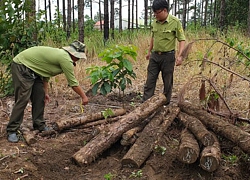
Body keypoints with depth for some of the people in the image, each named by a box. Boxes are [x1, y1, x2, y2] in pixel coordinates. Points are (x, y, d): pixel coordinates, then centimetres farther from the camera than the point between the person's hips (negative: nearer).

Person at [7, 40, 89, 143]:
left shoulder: (59, 54, 10)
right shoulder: (65, 59, -19)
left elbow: (45, 73, 16)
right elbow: (73, 83, -14)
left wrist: (45, 92, 18)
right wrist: (83, 97, -3)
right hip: (21, 67, -10)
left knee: (40, 97, 9)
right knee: (23, 99, -12)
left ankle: (39, 125, 18)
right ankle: (12, 131, -5)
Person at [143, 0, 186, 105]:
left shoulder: (175, 22, -11)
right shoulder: (155, 22, 4)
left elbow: (182, 40, -10)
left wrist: (179, 55, -21)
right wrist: (149, 51, 22)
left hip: (168, 56, -5)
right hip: (154, 56, 5)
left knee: (167, 82, 6)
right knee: (150, 80, 4)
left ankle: (166, 104, 19)